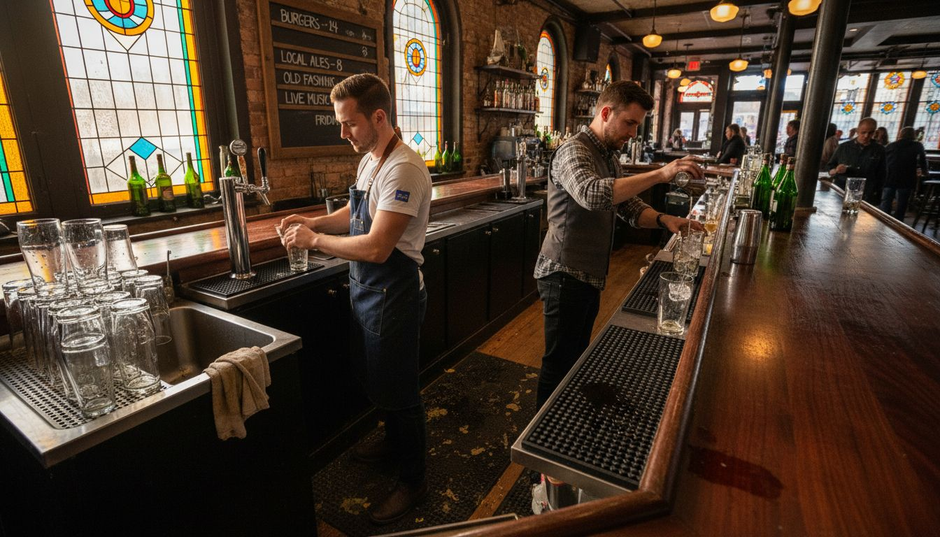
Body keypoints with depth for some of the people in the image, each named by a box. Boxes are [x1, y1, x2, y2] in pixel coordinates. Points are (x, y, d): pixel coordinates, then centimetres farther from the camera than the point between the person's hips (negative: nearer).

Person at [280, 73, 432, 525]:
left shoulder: (403, 169, -24)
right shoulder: (370, 159, 7)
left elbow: (376, 248, -29)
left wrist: (314, 240, -17)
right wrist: (315, 221, 2)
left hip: (392, 295, -9)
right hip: (365, 289, 9)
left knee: (397, 390, 6)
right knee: (376, 380, 24)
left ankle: (413, 481, 28)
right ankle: (395, 442, 49)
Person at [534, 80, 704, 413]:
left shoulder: (609, 156, 14)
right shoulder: (574, 152, -17)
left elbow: (629, 207, 14)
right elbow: (593, 195, -39)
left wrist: (664, 220, -5)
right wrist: (660, 174, -39)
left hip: (590, 276, 10)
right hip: (565, 276, -9)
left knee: (577, 359, 21)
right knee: (559, 363, 1)